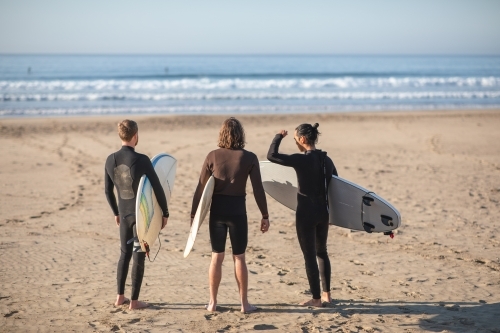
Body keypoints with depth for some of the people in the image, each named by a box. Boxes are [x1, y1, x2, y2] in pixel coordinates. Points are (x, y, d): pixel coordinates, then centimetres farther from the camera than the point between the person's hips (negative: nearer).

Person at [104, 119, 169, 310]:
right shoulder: (141, 160, -18)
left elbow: (108, 190, 8)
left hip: (124, 213, 5)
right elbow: (157, 188, -13)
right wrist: (165, 213, -1)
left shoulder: (111, 160, -2)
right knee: (138, 257, 3)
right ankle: (134, 301, 9)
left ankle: (120, 297, 24)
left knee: (125, 253, 18)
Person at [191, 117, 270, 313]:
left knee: (216, 257, 11)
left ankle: (213, 302, 15)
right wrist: (265, 215, 4)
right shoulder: (249, 158, -5)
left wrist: (194, 212, 7)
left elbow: (201, 187, -1)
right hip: (237, 210, -1)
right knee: (239, 257, 8)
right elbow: (258, 189, -5)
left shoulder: (213, 156, -2)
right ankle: (244, 303, 13)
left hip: (217, 209, 1)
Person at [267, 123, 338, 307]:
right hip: (323, 212, 7)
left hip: (306, 213, -7)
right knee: (322, 252, 21)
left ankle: (316, 298, 9)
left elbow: (271, 156, -16)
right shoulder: (327, 160, 4)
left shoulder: (301, 160, -17)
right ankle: (326, 294, 27)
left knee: (310, 255, 3)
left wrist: (279, 137, 0)